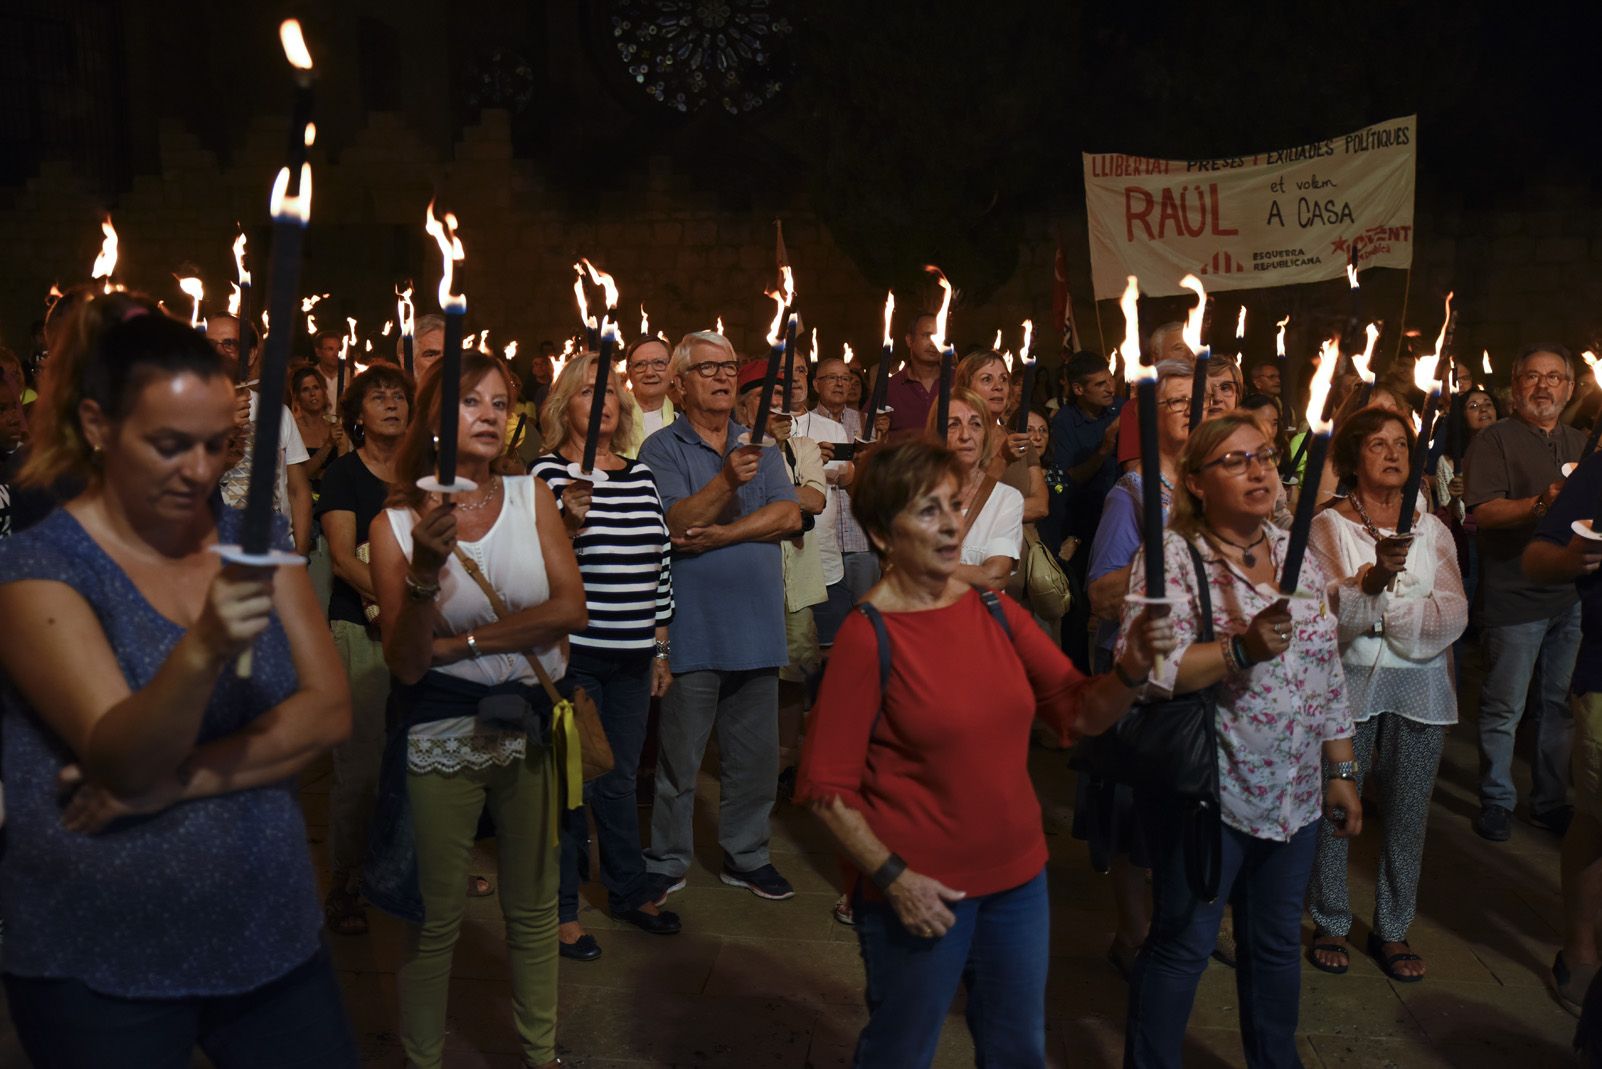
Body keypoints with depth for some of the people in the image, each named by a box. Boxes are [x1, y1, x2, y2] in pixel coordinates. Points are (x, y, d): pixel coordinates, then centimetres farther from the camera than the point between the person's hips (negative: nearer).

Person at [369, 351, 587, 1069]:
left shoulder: (530, 495, -1)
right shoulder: (398, 522, -6)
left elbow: (571, 608, -10)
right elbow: (405, 664, -11)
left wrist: (459, 642, -14)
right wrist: (425, 573, -27)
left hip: (529, 726, 2)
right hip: (440, 736, -2)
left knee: (533, 909, 15)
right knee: (436, 923, 9)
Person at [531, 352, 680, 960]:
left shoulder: (639, 475, 9)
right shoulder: (549, 472, -7)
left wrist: (660, 649, 15)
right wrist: (570, 521, -29)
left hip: (632, 657, 5)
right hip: (571, 653, -5)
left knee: (620, 780, 17)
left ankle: (628, 891, 33)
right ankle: (559, 910, 21)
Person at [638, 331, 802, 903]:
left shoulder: (759, 446, 11)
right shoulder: (662, 448, -2)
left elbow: (788, 515, -3)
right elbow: (675, 523, -17)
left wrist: (721, 535, -13)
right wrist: (727, 481, -31)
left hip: (756, 622, 4)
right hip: (692, 625, -4)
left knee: (755, 755, 13)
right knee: (679, 757, 5)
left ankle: (747, 856, 29)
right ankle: (665, 862, 22)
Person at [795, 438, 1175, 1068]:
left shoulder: (995, 611, 0)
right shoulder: (867, 637, -16)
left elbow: (1080, 713, 0)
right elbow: (828, 788, -13)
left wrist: (1132, 668, -17)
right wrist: (892, 878, -18)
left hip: (1018, 878, 5)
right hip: (919, 892, -5)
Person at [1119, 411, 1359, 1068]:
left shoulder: (1297, 554, 6)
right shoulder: (1170, 556, -13)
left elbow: (1327, 674, 11)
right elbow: (1142, 668, -23)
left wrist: (1340, 772, 12)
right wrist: (1241, 649, -32)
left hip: (1295, 793, 6)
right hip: (1204, 791, -6)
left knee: (1277, 942, 20)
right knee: (1183, 945, 8)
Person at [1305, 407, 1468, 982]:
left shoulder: (1431, 529, 9)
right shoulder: (1328, 525, 0)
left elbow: (1453, 615, -1)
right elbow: (1324, 611, -13)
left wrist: (1379, 610, -13)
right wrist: (1372, 579, -30)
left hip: (1420, 686, 3)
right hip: (1347, 681, -3)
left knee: (1408, 814, 7)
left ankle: (1393, 930, 22)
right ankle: (1331, 924, 18)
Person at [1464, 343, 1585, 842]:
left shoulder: (1581, 444, 16)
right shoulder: (1494, 440, -4)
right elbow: (1483, 512, -15)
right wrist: (1541, 504, -29)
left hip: (1572, 595, 6)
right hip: (1516, 598, -6)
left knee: (1559, 704, 13)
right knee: (1504, 708, 0)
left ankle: (1550, 800, 25)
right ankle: (1497, 801, 14)